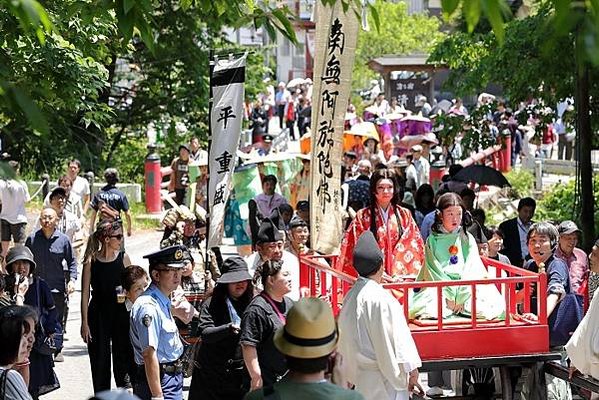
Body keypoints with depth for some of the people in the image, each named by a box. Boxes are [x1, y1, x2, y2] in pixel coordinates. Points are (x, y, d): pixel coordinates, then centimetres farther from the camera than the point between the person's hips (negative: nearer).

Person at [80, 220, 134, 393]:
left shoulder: (123, 258, 0)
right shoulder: (91, 261, -6)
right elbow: (85, 293, -4)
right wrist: (84, 322, -6)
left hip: (121, 314, 1)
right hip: (98, 315, -1)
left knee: (123, 356, 1)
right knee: (99, 359, 5)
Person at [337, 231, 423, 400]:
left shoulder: (350, 296, 3)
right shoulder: (380, 299, -20)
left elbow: (344, 340, 11)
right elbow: (397, 337, -17)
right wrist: (411, 369, -9)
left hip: (360, 374, 8)